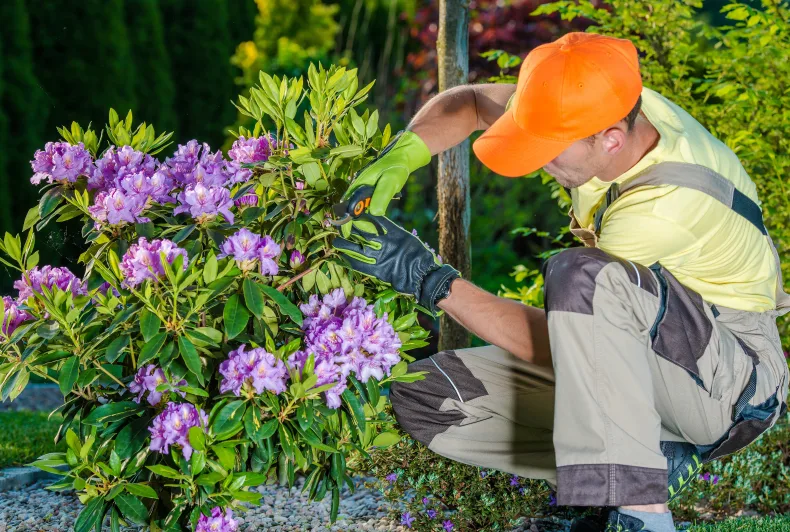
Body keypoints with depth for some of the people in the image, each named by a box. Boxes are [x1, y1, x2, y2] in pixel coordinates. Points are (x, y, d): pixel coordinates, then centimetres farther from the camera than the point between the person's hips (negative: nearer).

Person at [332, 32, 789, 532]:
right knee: (420, 398, -5)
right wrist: (395, 162, -11)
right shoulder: (610, 105, -9)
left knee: (582, 275, -39)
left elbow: (554, 341, -28)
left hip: (733, 381, -8)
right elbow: (469, 101, 7)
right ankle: (650, 458, -3)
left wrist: (428, 277, -27)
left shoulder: (667, 205, -32)